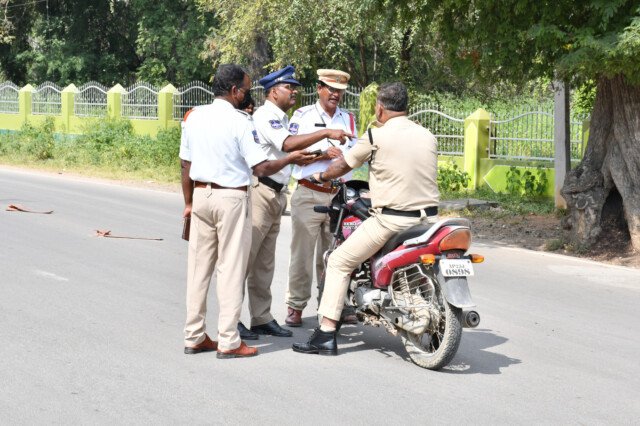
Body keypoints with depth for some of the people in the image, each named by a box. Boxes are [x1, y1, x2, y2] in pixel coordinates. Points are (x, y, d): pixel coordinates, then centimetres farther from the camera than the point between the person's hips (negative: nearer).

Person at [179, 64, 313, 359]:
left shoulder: (194, 116, 6)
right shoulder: (240, 121, -12)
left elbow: (186, 165, 10)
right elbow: (261, 168, -14)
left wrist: (188, 202, 18)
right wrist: (291, 159, 2)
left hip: (201, 195, 6)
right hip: (231, 198, -6)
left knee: (198, 267, 10)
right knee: (230, 268, -1)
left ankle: (194, 337, 15)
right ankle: (228, 341, 0)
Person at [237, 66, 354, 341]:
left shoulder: (282, 119, 20)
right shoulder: (265, 116, -12)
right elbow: (288, 145, -26)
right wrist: (325, 133, -27)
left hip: (276, 195, 10)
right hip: (260, 192, -10)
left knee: (265, 262, 12)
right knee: (245, 258, -8)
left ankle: (261, 318, 17)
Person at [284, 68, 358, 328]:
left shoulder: (349, 119, 16)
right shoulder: (302, 116, 2)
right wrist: (323, 153, -17)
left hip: (339, 195, 3)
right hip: (309, 195, -3)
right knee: (302, 254, -1)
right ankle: (296, 306, 7)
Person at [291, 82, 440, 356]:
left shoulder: (376, 137, -6)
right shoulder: (428, 136, 8)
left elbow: (343, 165, 6)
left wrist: (321, 176, 26)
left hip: (392, 219, -6)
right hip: (429, 217, 6)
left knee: (339, 263, 5)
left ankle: (326, 335, 0)